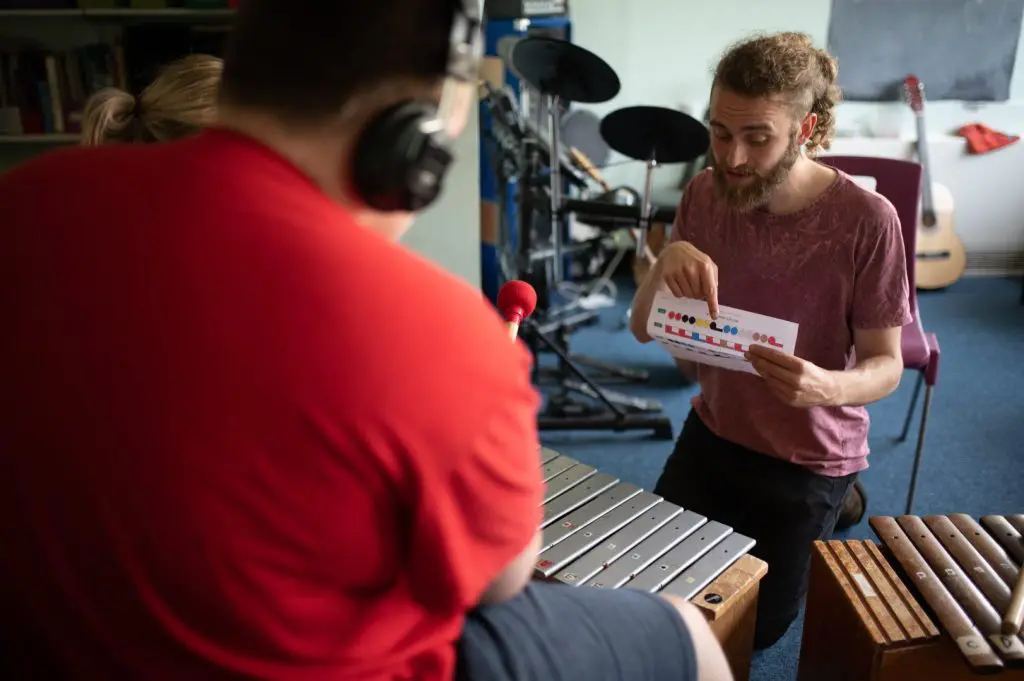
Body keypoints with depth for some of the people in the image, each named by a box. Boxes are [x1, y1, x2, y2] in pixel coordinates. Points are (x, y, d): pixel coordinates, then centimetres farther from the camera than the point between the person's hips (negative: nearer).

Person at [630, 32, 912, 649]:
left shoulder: (866, 220, -24)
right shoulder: (705, 195, -12)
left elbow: (887, 365, -16)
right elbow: (642, 329, -10)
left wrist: (828, 387, -40)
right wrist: (665, 263, -33)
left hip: (811, 457, -3)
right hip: (713, 431, 4)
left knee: (754, 625, 12)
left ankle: (832, 502, 34)